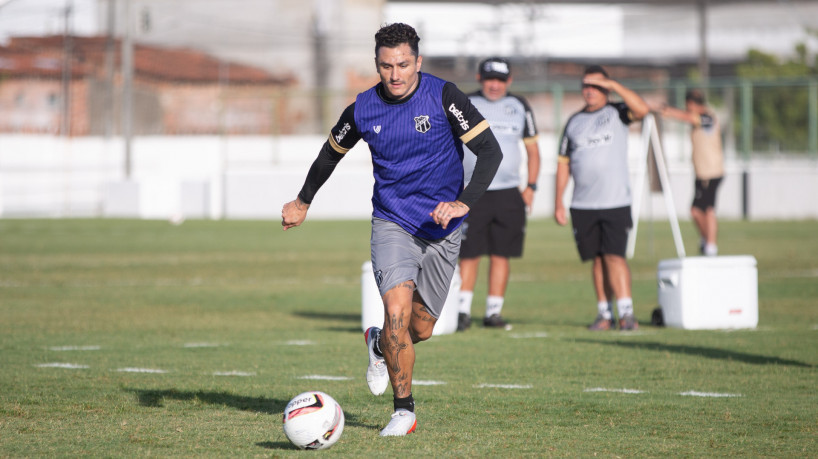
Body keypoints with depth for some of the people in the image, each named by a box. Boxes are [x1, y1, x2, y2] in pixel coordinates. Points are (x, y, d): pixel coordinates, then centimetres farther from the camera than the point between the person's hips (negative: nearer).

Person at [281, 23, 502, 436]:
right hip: (392, 225, 0)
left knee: (422, 328, 9)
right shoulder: (363, 109, -5)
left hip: (441, 229, 0)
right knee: (397, 309, -22)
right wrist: (303, 202, 23)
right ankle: (404, 410, -7)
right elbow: (332, 151, 15)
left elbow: (490, 151, -14)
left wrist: (464, 203, -27)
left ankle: (379, 344, 45)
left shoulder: (443, 96, -12)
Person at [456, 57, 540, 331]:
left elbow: (532, 149, 15)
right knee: (469, 254, -4)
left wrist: (531, 186, 5)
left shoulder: (518, 106, 9)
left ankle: (493, 312, 7)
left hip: (508, 194, 2)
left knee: (501, 255, 1)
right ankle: (464, 311, 4)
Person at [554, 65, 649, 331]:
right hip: (583, 206, 4)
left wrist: (614, 85, -18)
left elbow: (642, 109, -19)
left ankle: (626, 312, -14)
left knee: (614, 256, -13)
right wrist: (559, 201, 9)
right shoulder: (574, 122, 14)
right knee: (597, 259, 6)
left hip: (615, 202, -4)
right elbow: (563, 162, 15)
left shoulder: (616, 113, 3)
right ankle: (605, 314, 12)